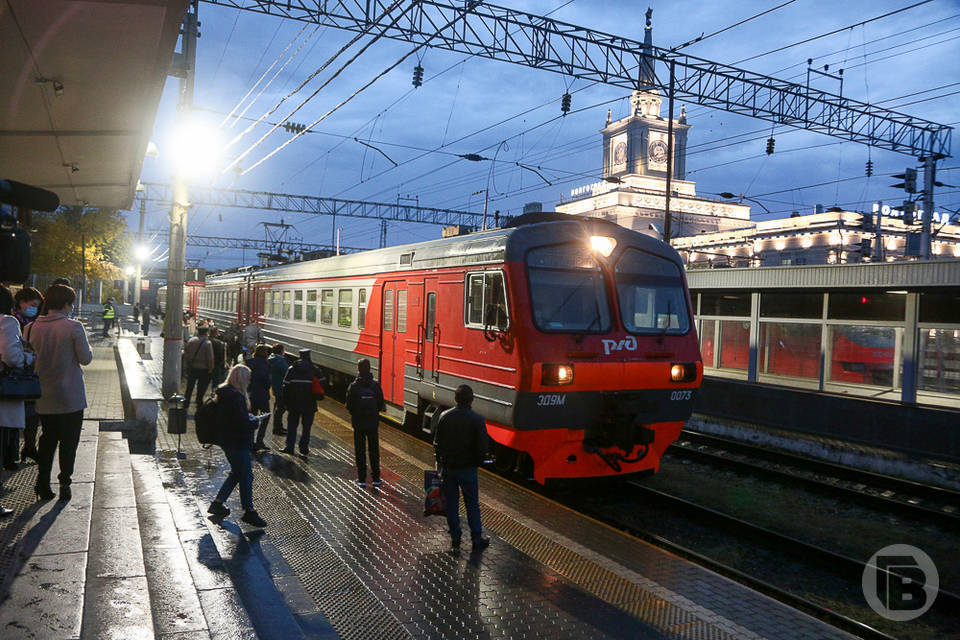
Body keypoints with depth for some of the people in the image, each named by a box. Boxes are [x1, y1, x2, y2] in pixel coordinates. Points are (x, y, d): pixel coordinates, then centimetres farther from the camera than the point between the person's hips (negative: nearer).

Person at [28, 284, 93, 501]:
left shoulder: (32, 327, -1)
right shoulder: (74, 327, -15)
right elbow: (86, 359, -11)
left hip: (44, 396, 4)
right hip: (70, 397, -4)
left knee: (47, 439, 19)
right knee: (69, 442, 7)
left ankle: (42, 482, 17)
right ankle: (64, 483, 7)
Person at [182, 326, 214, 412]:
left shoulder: (190, 341, -2)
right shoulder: (207, 343, -15)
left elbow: (185, 354, 6)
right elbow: (210, 359, -16)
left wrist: (186, 366, 16)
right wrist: (210, 369, -4)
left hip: (191, 368, 4)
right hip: (203, 369, -4)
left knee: (189, 386, 16)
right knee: (201, 388, 8)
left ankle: (185, 404, 21)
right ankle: (199, 404, 14)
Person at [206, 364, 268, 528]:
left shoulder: (223, 393, 7)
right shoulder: (236, 397, -24)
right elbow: (243, 423, -26)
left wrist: (248, 417, 8)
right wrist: (254, 421, -7)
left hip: (227, 440, 10)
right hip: (237, 443, -10)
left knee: (237, 472, 24)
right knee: (246, 476, 2)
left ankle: (217, 503, 29)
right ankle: (249, 511, 12)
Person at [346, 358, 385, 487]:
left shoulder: (353, 386, -10)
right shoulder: (376, 385, -5)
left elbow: (349, 406, -8)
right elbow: (381, 405, -3)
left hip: (358, 423, -1)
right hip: (373, 423, 1)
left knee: (360, 451, 8)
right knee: (374, 450, 11)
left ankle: (362, 479, 10)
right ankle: (376, 478, 14)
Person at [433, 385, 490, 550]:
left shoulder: (444, 417, -4)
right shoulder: (477, 419, -13)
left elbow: (437, 442, 1)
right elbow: (482, 446, -10)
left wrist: (440, 461, 13)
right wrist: (478, 462, 6)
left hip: (448, 467, 2)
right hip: (468, 468, -2)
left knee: (451, 503, 12)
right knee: (472, 504, 9)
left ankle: (455, 537, 18)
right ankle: (477, 539, 14)